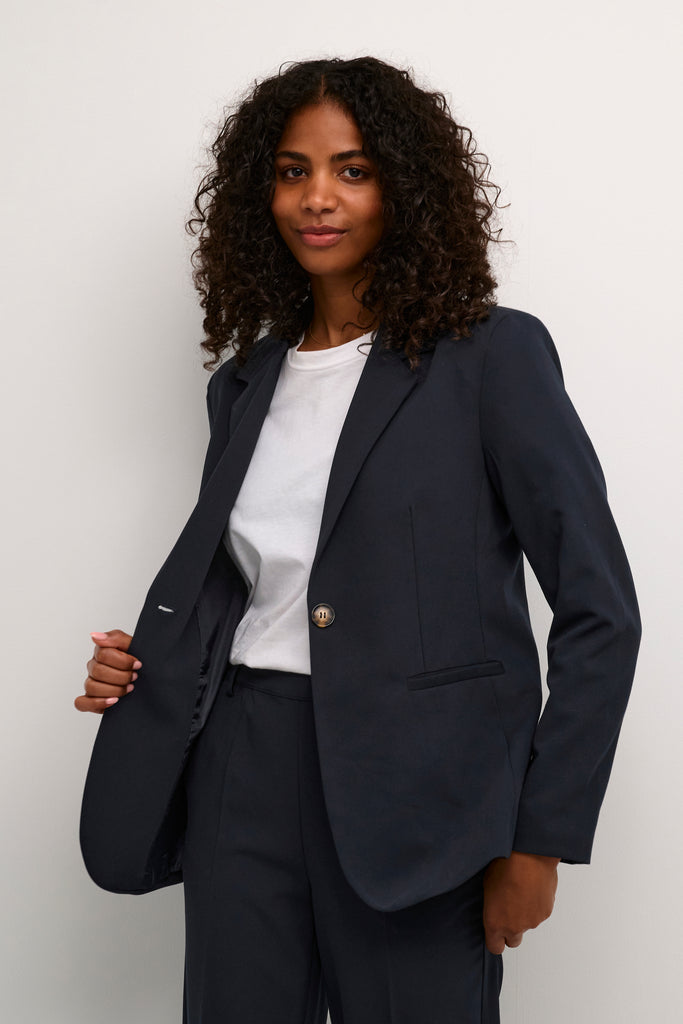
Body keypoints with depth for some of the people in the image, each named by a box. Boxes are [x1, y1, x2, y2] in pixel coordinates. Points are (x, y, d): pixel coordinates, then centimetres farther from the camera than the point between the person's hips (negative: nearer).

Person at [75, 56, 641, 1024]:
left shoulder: (492, 355, -6)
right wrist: (146, 662, 2)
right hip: (241, 771, 5)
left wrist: (539, 839, -10)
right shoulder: (246, 380, 12)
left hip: (414, 790, -4)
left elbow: (599, 612, -8)